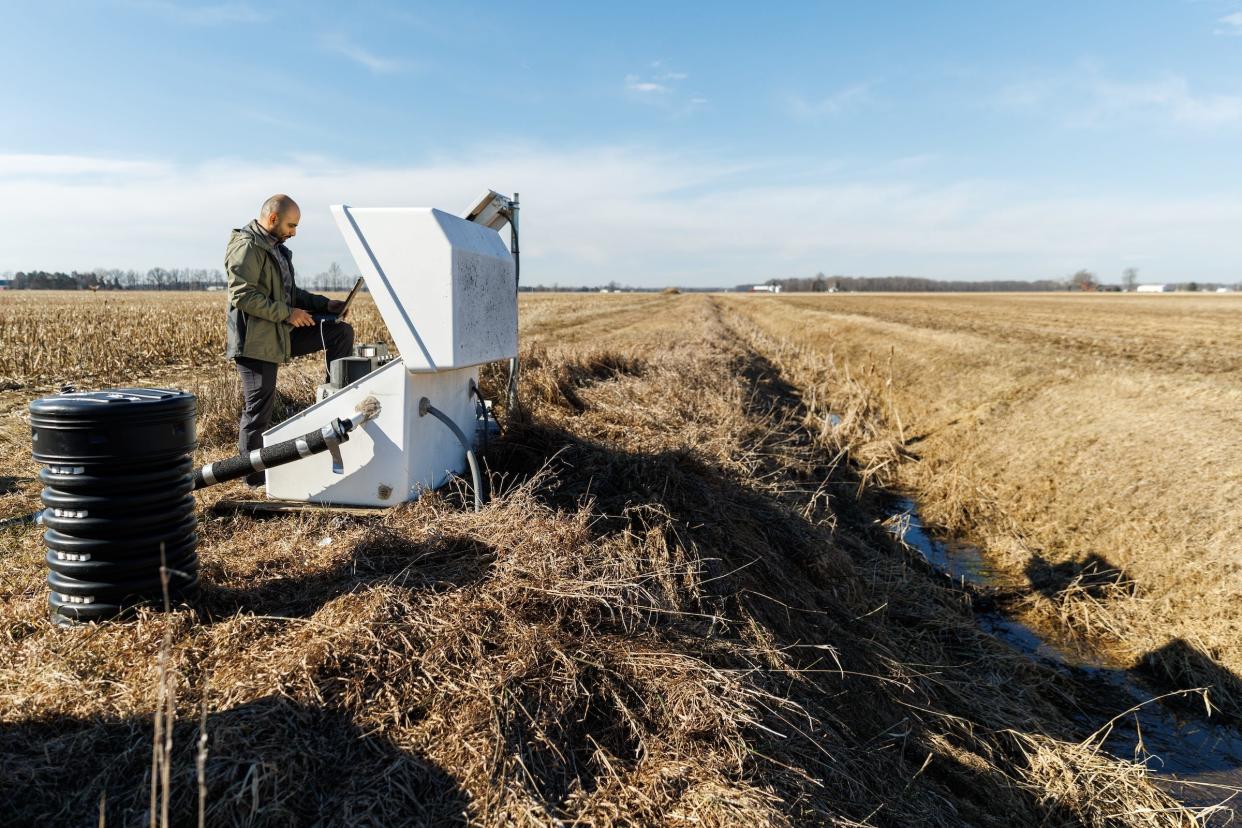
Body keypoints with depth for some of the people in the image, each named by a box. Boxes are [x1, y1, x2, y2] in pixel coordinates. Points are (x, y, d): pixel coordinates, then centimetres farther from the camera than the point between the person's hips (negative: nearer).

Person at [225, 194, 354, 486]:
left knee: (342, 332, 4)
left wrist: (324, 304, 13)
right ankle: (254, 478, 9)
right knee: (258, 408, -3)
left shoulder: (276, 248, 19)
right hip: (256, 341, -9)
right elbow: (242, 296, -23)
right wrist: (287, 313, -21)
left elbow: (289, 292, 26)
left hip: (282, 333, 9)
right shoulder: (247, 247, -14)